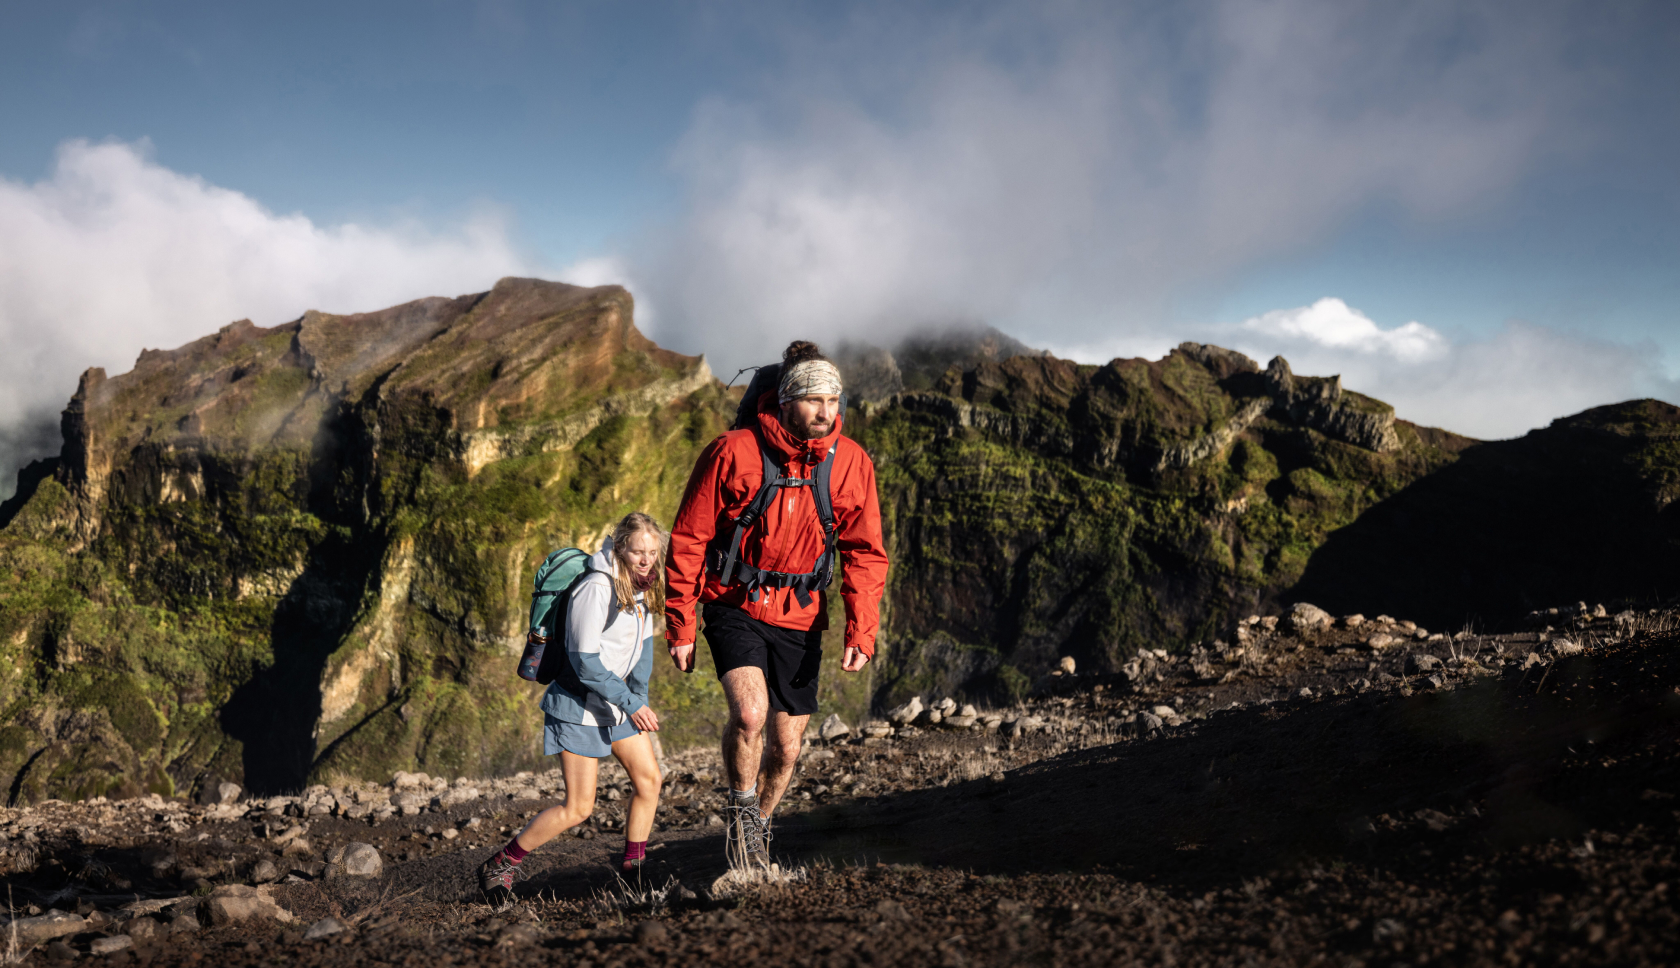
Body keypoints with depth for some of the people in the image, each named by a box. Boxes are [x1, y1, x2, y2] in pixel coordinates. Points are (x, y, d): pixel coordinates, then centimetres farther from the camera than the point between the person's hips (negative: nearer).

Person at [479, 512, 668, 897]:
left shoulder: (642, 589, 4)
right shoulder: (596, 589, -24)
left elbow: (643, 645, 12)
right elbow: (586, 662, -25)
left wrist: (639, 697, -1)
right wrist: (631, 704, -25)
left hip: (615, 702, 8)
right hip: (579, 706, -8)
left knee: (648, 777, 5)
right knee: (578, 807, -6)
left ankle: (633, 867, 19)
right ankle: (499, 865, 8)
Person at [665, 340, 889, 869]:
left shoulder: (851, 463, -8)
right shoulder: (732, 453, -15)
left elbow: (865, 554, -1)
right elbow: (688, 540, -7)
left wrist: (860, 633, -12)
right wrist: (680, 626, -7)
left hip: (799, 617, 3)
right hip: (735, 606, -3)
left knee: (786, 745, 9)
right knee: (750, 712, -26)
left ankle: (757, 827, 38)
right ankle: (741, 807, 3)